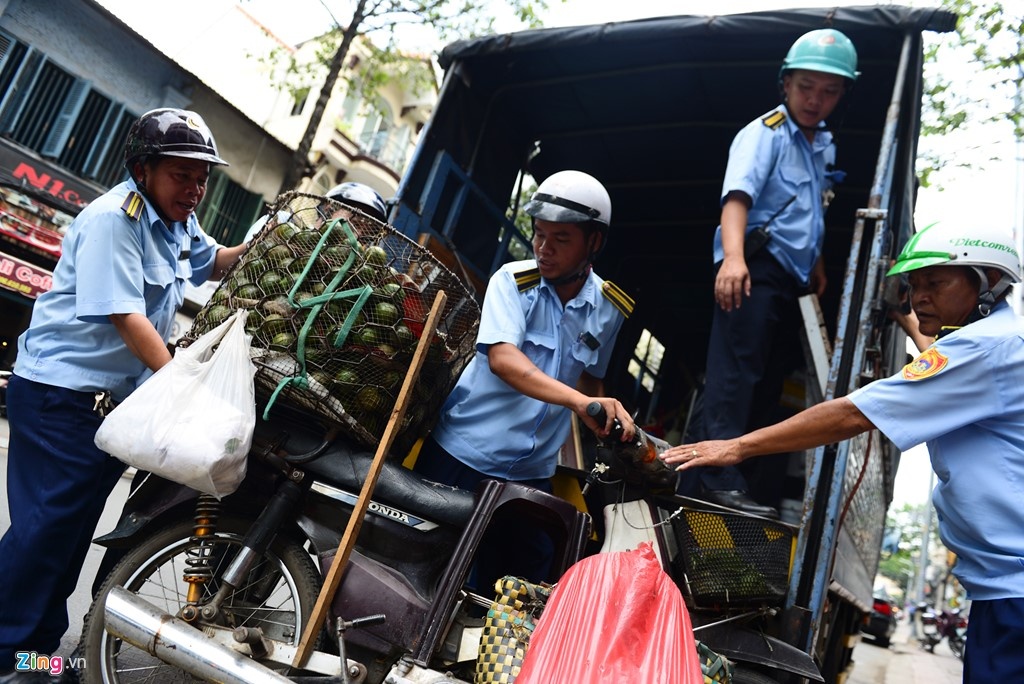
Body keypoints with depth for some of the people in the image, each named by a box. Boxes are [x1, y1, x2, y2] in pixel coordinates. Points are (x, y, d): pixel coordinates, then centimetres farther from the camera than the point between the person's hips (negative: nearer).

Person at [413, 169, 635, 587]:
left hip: (534, 470, 3)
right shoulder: (512, 281, -10)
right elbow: (502, 359, -27)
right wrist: (578, 401, -40)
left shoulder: (610, 307, 1)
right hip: (462, 453, -3)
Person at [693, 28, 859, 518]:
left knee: (769, 382, 9)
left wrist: (816, 264, 29)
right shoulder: (764, 134, -7)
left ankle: (742, 469, 17)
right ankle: (720, 480, -17)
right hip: (756, 268, -9)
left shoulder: (824, 145, 19)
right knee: (735, 372, -15)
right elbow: (738, 195, -24)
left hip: (793, 278, 9)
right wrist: (733, 256, -39)